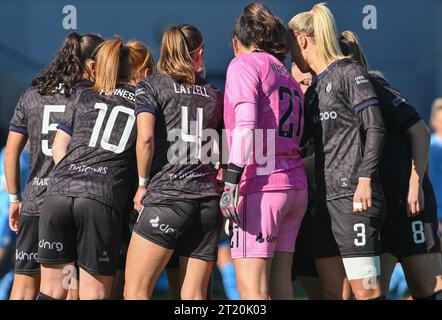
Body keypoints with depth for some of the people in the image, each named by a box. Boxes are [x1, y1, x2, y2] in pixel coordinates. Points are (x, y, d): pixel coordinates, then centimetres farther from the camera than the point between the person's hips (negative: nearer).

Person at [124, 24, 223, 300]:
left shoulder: (152, 86, 4)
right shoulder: (214, 95, 17)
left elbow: (145, 137, -11)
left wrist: (143, 183, -1)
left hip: (166, 196, -5)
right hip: (209, 200, 5)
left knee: (134, 292, -4)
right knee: (193, 297, 3)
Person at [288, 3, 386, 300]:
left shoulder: (349, 72, -2)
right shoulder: (313, 90, 22)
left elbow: (375, 128, -10)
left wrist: (365, 178, -18)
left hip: (353, 196, -9)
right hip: (327, 198, 9)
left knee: (365, 290, -13)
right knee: (333, 293, 5)